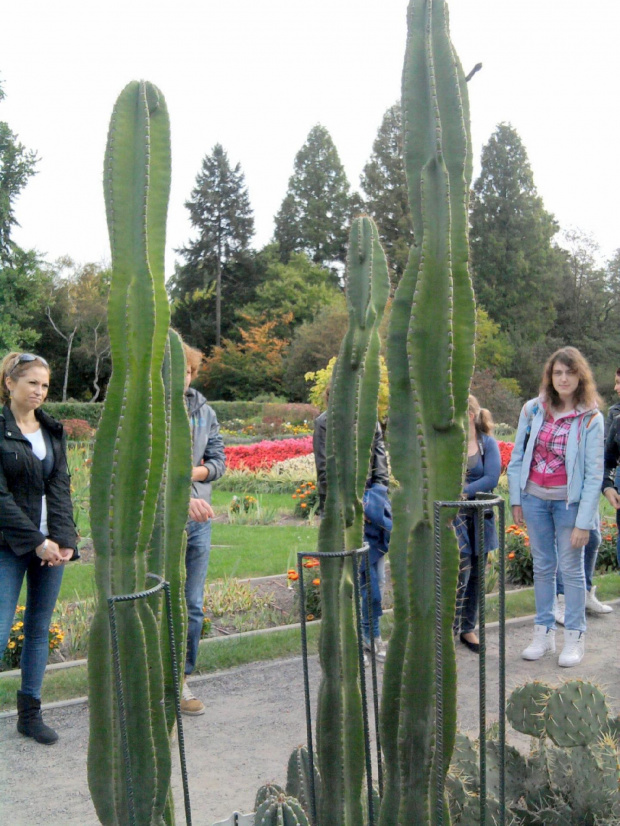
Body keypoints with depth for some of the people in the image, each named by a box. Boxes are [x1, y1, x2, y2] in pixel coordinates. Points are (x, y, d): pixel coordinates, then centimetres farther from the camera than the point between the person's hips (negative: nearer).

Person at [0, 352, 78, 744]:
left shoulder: (54, 430, 10)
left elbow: (60, 488, 4)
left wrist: (64, 539, -9)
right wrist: (36, 542, -15)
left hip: (52, 543, 5)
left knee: (40, 630, 11)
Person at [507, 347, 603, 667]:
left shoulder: (591, 419, -8)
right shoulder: (533, 409, 0)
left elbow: (594, 474, -9)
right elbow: (517, 457, 5)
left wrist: (584, 521, -13)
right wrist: (516, 500, 2)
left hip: (569, 502, -3)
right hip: (535, 499, 3)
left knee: (571, 568, 4)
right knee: (542, 567, 12)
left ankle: (575, 637, 16)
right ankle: (544, 632, 22)